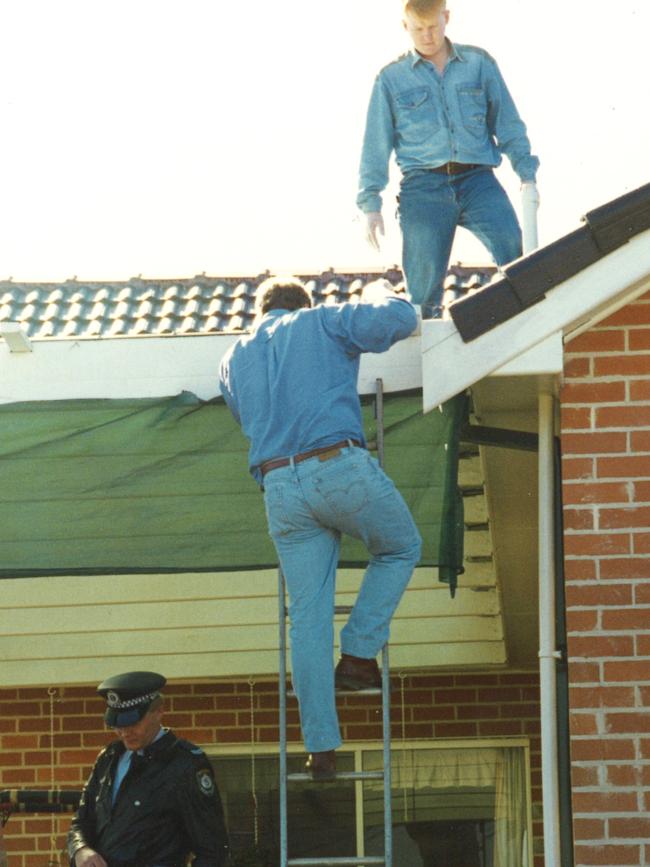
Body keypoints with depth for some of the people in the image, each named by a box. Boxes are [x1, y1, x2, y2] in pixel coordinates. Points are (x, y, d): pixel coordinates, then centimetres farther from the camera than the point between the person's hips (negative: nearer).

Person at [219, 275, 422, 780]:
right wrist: (379, 294, 22)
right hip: (342, 466, -4)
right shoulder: (322, 322, 9)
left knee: (308, 615, 5)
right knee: (401, 549, 23)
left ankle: (321, 746, 2)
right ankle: (358, 655, 10)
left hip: (280, 487, 4)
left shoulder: (234, 359, 22)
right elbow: (400, 320, 0)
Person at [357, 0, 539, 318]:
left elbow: (508, 122, 14)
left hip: (477, 180, 0)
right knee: (424, 281, -4)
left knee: (517, 249, -22)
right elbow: (376, 145, 12)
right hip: (424, 187, 0)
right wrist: (370, 205, 7)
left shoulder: (478, 63, 12)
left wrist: (526, 174, 7)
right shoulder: (391, 78, 11)